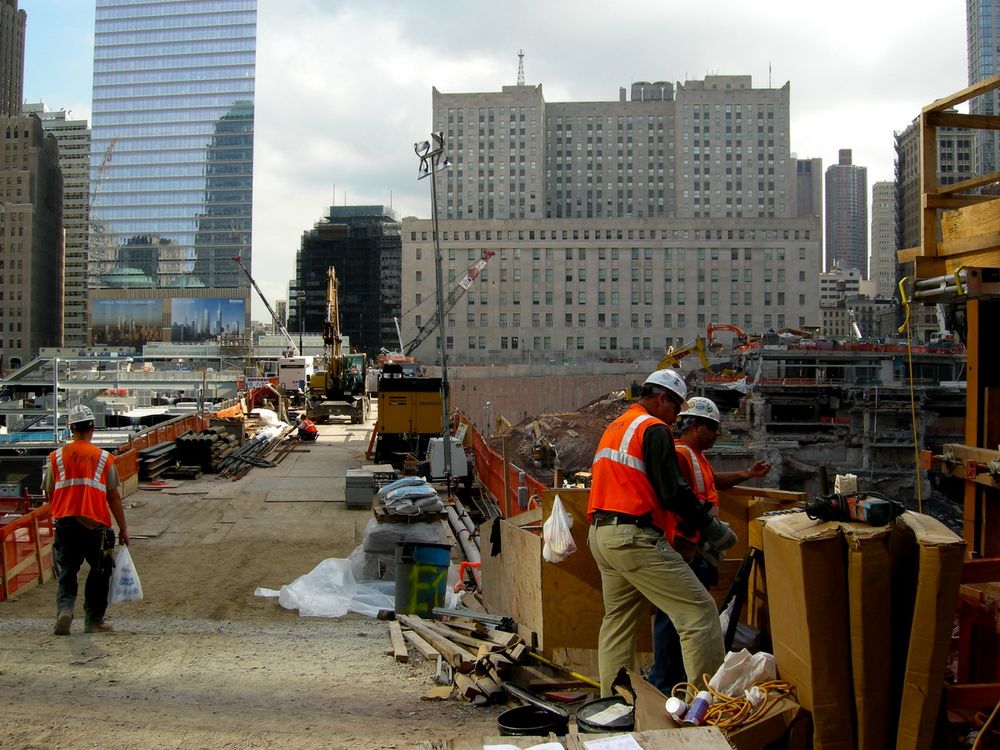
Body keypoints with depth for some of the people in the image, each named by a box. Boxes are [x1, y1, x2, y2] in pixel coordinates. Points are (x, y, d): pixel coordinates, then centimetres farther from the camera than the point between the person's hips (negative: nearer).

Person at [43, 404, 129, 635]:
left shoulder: (56, 457, 3)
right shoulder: (104, 458, -2)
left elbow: (48, 493, 8)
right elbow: (114, 497, 0)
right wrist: (123, 528, 8)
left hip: (64, 523, 2)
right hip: (95, 525, -2)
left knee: (66, 572, 11)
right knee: (99, 572, 15)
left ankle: (64, 608, -12)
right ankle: (93, 619, 18)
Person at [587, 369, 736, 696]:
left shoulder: (614, 427, 21)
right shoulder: (653, 428, -7)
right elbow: (673, 493, -14)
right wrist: (713, 528, -4)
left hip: (601, 533, 10)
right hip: (636, 537, -10)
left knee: (618, 620, 18)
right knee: (699, 611, -8)